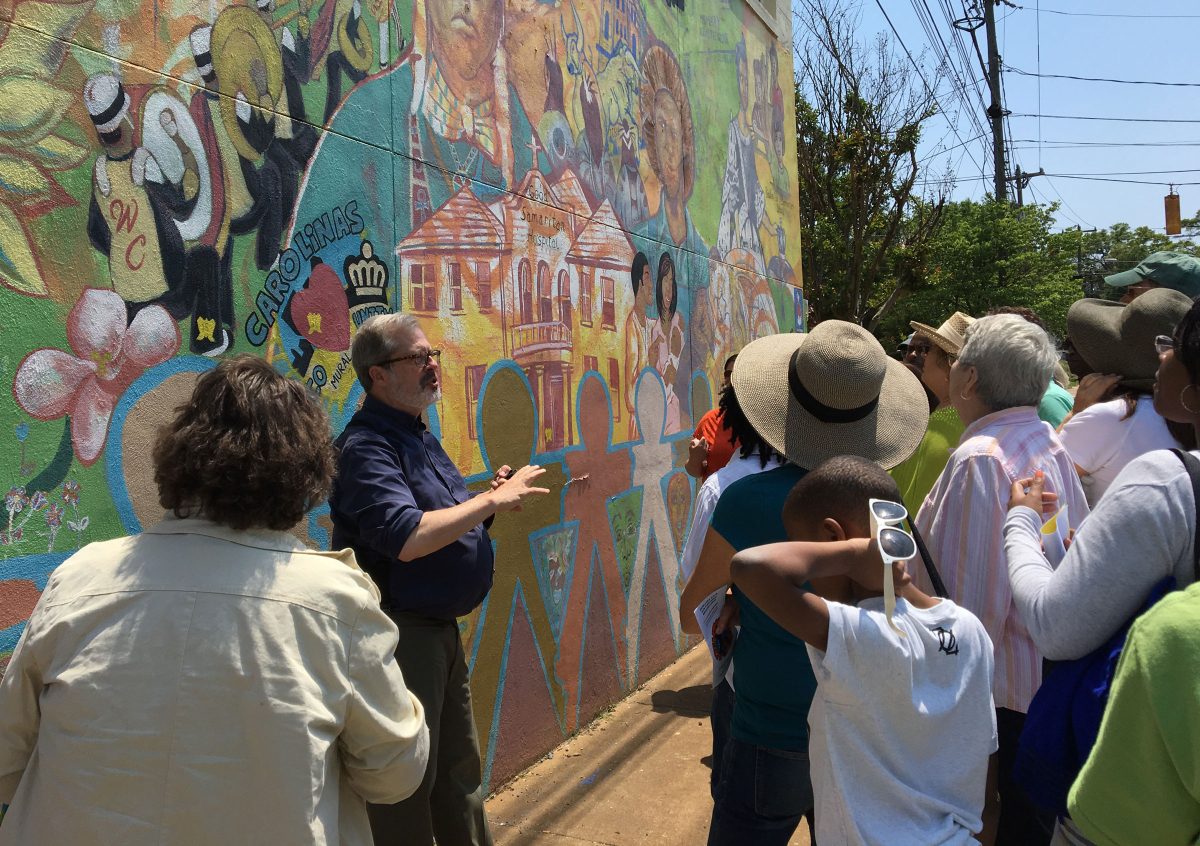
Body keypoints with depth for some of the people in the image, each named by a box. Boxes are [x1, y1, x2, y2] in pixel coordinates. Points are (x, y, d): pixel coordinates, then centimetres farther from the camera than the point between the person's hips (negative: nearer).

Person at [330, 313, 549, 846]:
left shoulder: (418, 437, 11)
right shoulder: (366, 446, -19)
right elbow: (406, 537, -32)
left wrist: (493, 499, -1)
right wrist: (492, 500, -24)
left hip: (440, 627, 10)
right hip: (399, 634, -9)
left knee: (460, 771, 23)